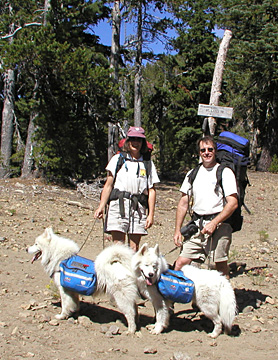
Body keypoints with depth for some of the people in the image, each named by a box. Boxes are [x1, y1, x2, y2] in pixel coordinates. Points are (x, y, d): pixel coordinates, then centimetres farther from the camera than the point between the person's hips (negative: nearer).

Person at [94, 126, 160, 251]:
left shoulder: (148, 164, 14)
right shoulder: (118, 159, 13)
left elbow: (151, 190, 11)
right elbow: (108, 185, 9)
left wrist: (151, 214, 3)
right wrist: (101, 207, -2)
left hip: (139, 207, 1)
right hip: (118, 205, -1)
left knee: (134, 248, 0)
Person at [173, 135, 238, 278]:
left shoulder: (225, 172, 1)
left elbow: (233, 203, -8)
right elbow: (183, 203, 16)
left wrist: (214, 223, -16)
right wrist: (177, 230, 9)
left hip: (218, 224, -4)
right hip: (196, 225, 4)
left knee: (221, 266, -3)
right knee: (180, 263, -2)